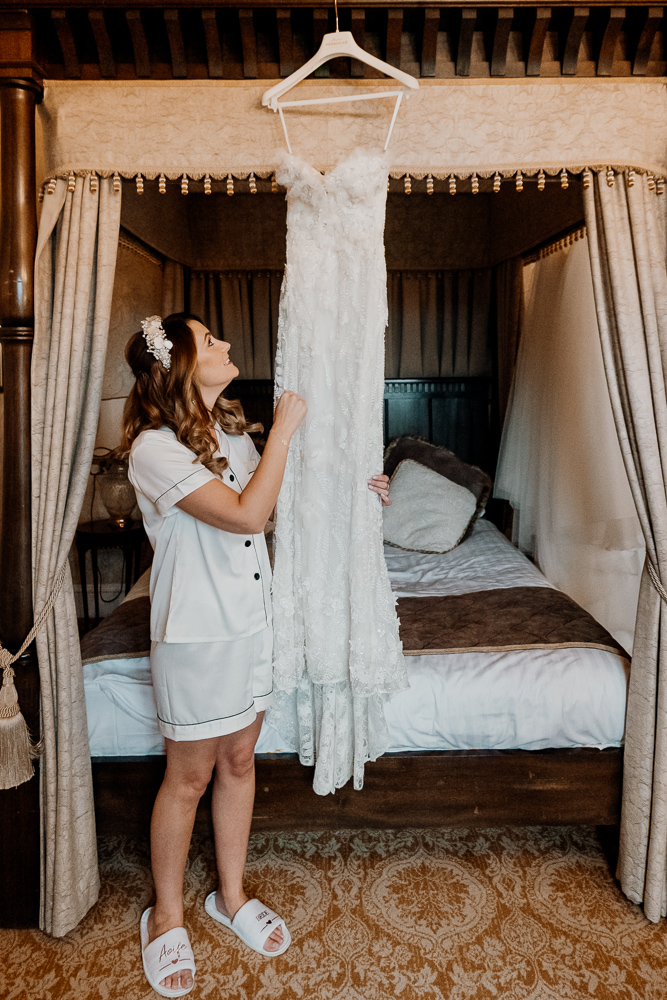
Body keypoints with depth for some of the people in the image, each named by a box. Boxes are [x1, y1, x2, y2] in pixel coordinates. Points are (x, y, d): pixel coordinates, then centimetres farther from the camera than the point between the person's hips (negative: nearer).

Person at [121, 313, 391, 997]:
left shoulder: (231, 432, 6)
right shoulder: (154, 447, -20)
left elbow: (272, 506, 17)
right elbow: (245, 515, -27)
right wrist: (284, 432, -19)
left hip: (252, 621, 7)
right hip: (196, 634, -7)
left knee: (239, 761, 19)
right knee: (188, 777, 10)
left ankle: (231, 894, 41)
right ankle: (166, 915, 36)